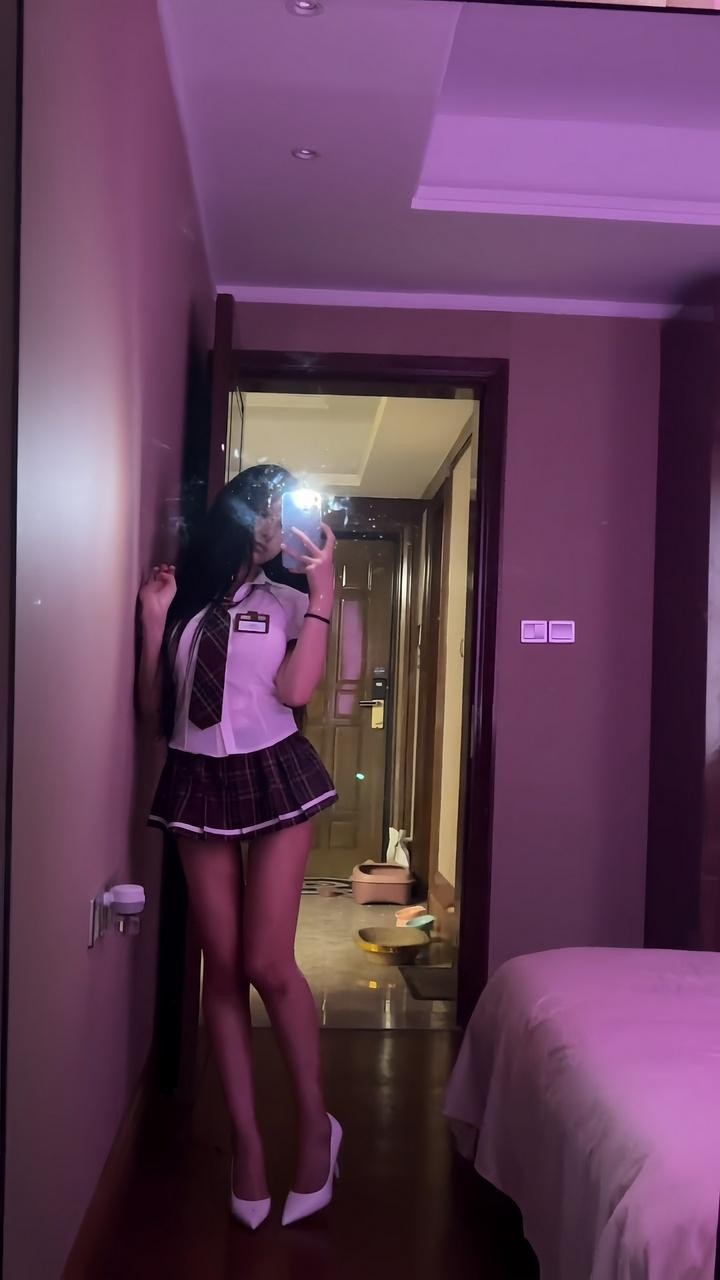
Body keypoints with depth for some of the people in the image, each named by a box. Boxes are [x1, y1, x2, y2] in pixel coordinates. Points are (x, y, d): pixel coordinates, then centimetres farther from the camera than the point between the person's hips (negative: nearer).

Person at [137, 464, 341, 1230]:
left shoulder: (290, 601, 5)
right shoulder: (182, 599, 10)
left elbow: (296, 690, -13)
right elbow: (153, 710, 8)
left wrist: (323, 585, -10)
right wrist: (153, 621, -2)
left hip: (273, 775, -2)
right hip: (199, 783, 2)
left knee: (268, 965, -6)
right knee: (221, 965, 4)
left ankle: (316, 1124, 14)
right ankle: (245, 1137, 15)